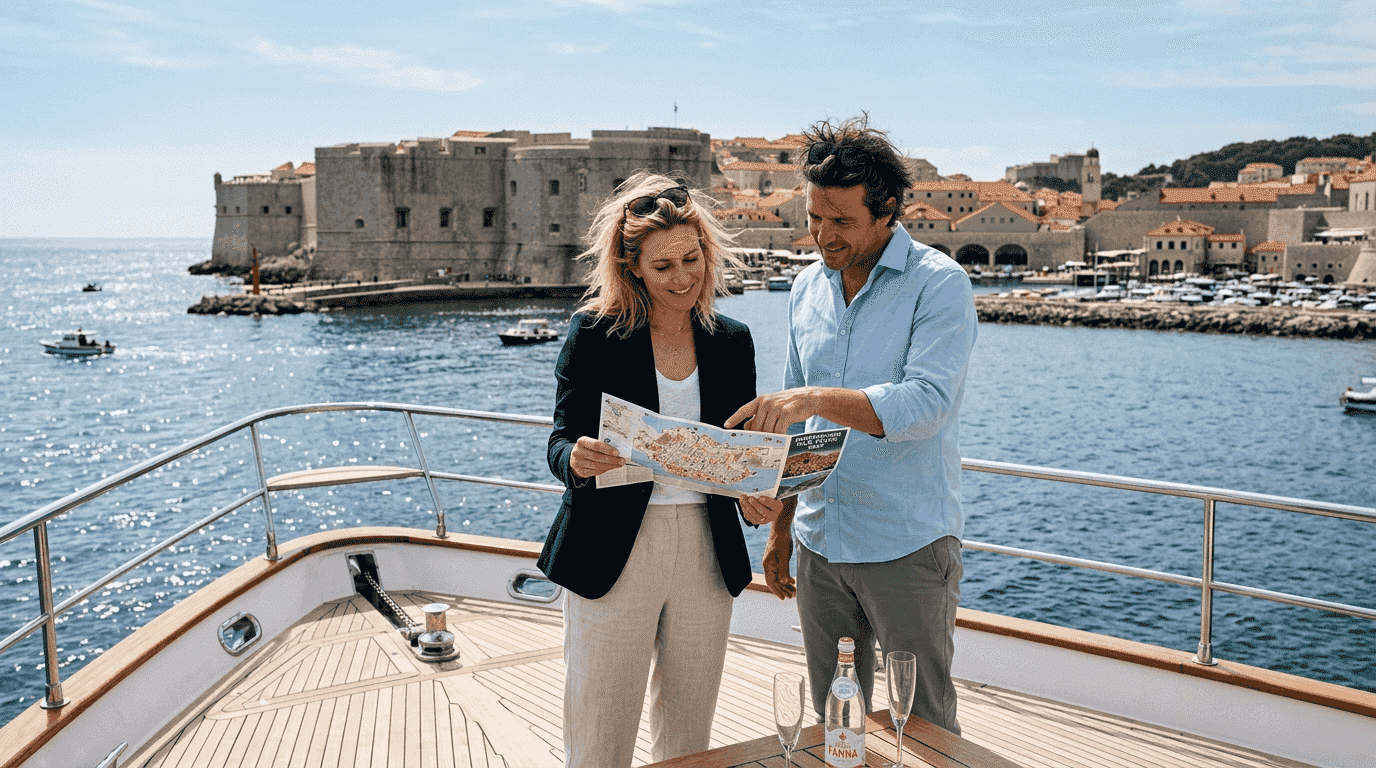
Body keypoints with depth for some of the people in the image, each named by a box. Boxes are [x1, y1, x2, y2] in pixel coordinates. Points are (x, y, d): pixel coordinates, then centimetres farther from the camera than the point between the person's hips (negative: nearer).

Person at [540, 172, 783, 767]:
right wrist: (578, 459, -28)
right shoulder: (593, 332, -4)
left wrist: (754, 495, -11)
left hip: (706, 555, 4)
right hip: (612, 555, -3)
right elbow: (561, 442, -5)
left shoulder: (732, 341, 6)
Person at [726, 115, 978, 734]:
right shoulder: (807, 289, 9)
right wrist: (780, 531, 15)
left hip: (907, 545, -5)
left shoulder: (938, 283, -10)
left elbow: (926, 404, -24)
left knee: (923, 728, 7)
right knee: (832, 726, 16)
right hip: (820, 544, 5)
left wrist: (816, 398, -35)